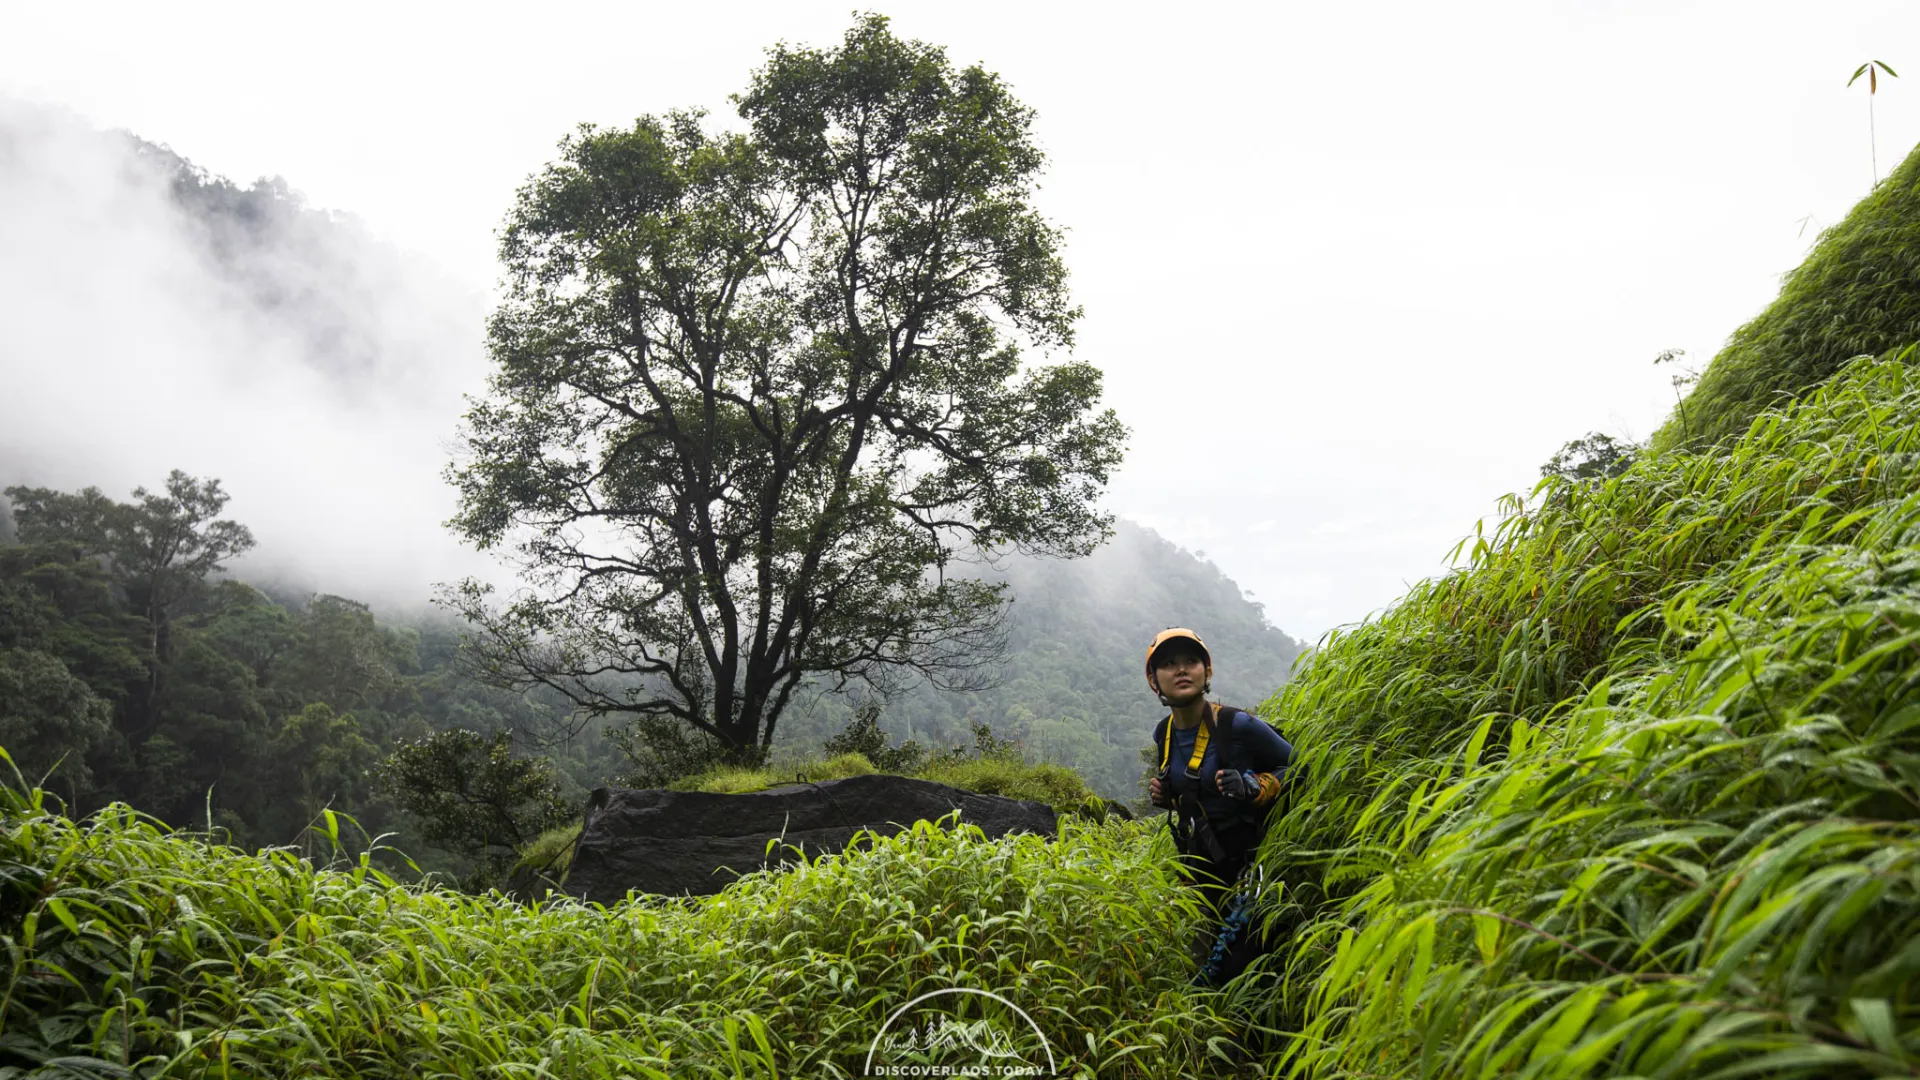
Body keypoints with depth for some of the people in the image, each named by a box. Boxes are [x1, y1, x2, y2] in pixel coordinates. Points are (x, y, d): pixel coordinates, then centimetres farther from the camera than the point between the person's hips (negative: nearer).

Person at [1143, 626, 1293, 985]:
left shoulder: (1238, 726, -18)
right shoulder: (1163, 736, 2)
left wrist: (1251, 787, -24)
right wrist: (1162, 794, -1)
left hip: (1247, 863, -6)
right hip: (1200, 868, 6)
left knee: (1237, 966, -5)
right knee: (1206, 963, 17)